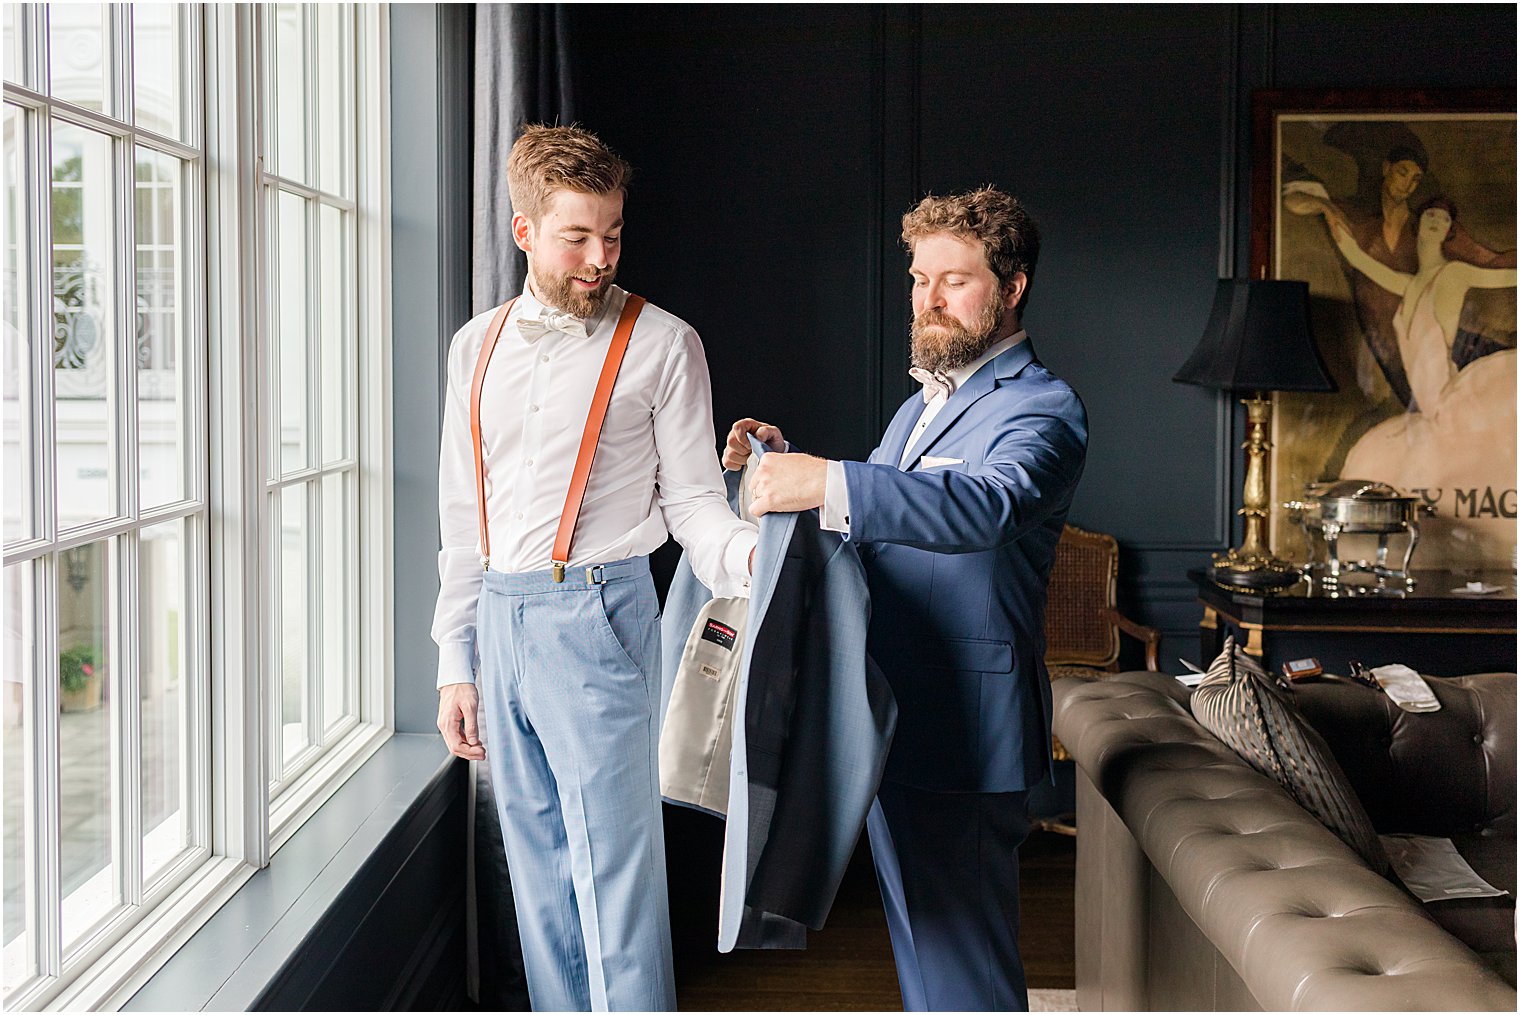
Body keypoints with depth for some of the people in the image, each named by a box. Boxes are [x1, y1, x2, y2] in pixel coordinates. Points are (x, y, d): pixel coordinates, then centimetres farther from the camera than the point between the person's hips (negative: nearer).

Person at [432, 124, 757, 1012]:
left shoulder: (662, 344, -2)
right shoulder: (478, 347, 12)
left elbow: (691, 500, -3)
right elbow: (464, 516, 15)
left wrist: (748, 555, -25)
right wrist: (457, 663, 12)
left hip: (597, 614, -5)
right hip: (500, 617, 5)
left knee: (614, 871, -6)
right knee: (539, 869, 12)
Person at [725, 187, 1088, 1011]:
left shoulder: (1041, 408, -11)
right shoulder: (920, 406, 20)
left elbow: (986, 506, -31)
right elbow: (872, 529, 25)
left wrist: (830, 484, -42)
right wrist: (786, 465, 7)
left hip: (962, 731, -9)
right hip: (891, 722, 9)